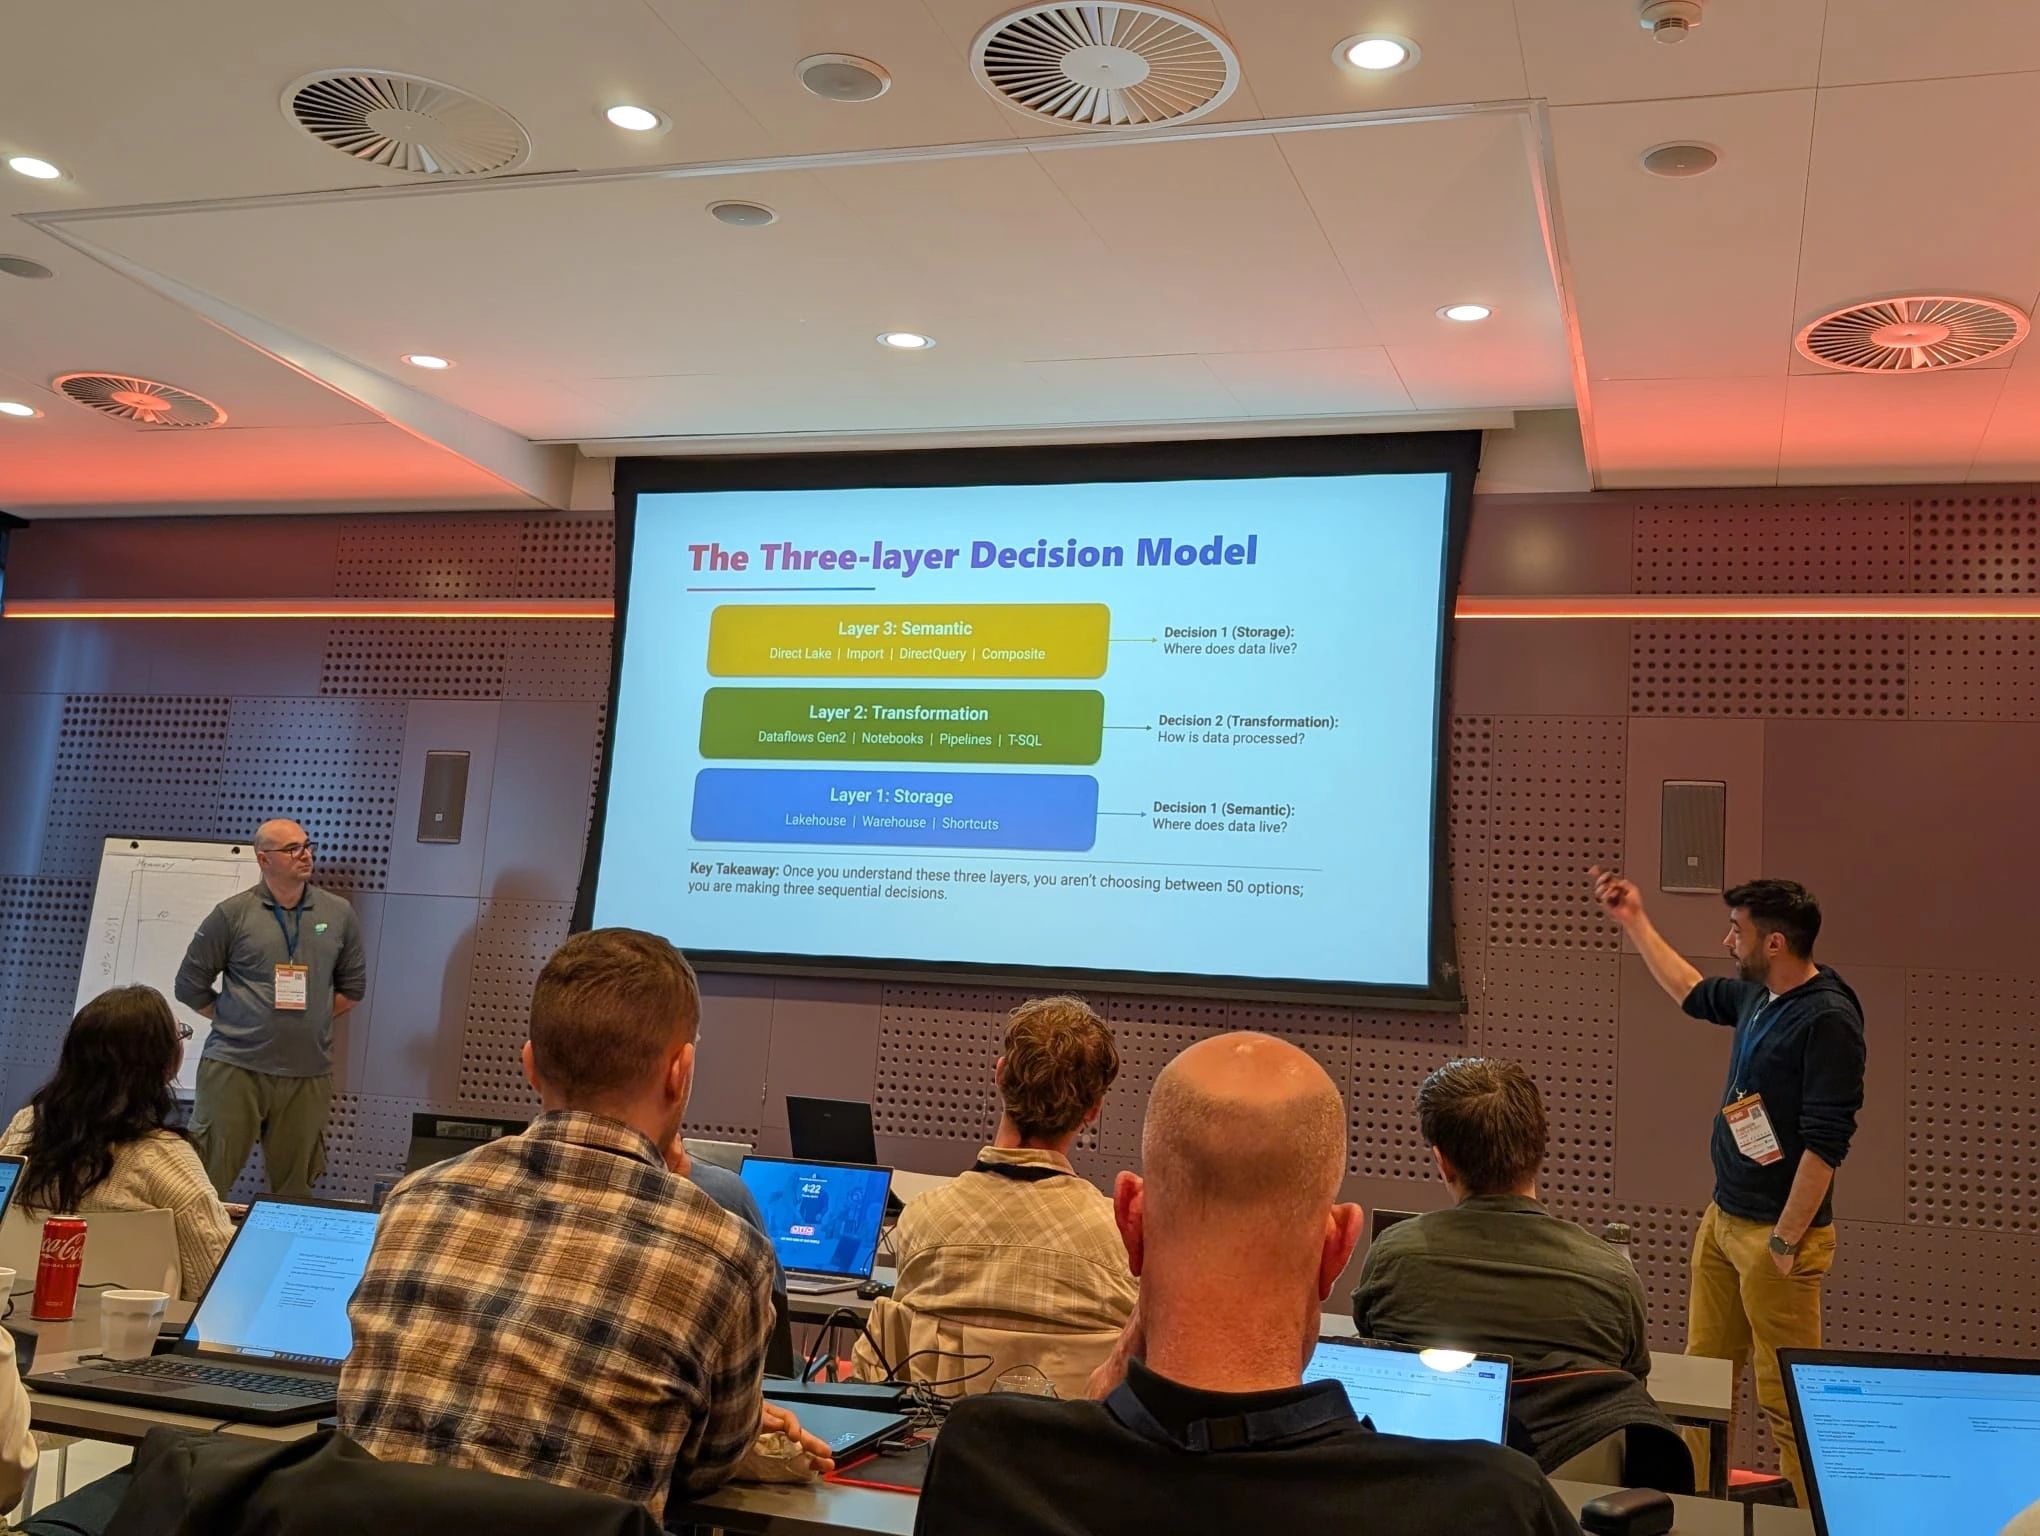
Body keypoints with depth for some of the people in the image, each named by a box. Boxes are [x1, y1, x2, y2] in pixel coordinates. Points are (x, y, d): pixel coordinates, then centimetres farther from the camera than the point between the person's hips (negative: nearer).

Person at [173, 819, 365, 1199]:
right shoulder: (232, 914, -1)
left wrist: (308, 1020, 9)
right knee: (209, 1180, 0)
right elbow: (190, 985, 6)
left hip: (308, 1072, 2)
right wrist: (235, 1022, 5)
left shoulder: (339, 914, 7)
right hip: (234, 1067, -2)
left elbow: (353, 985, 17)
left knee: (294, 1186, 9)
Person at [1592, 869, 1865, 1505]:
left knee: (1786, 1398, -4)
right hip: (1723, 1217, 9)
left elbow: (1825, 1143, -20)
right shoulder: (1756, 996, 7)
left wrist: (1784, 1243, -19)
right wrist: (1635, 922, 29)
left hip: (1775, 1233, -9)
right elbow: (1692, 993, 29)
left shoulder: (1828, 1019, -18)